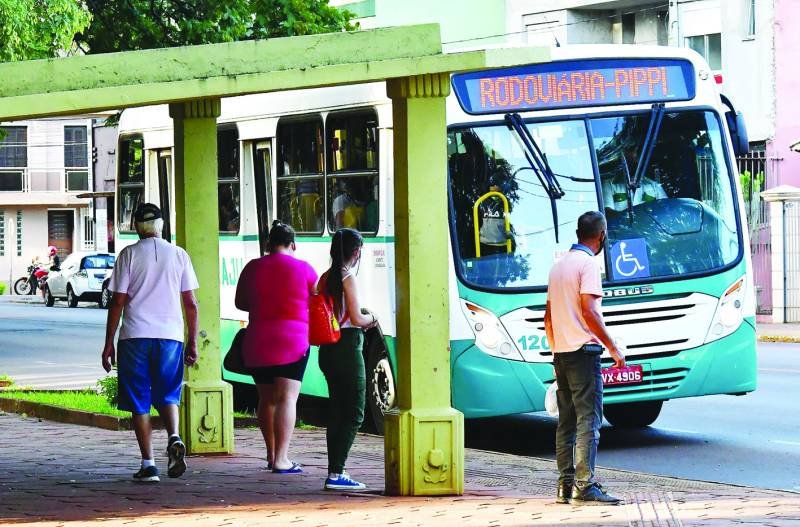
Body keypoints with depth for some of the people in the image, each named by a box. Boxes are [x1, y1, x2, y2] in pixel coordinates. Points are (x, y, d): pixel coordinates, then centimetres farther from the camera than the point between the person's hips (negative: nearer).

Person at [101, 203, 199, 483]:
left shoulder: (129, 254, 1)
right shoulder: (179, 255, 8)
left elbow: (118, 301, -1)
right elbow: (191, 304, 7)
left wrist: (109, 344, 3)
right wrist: (192, 342, 14)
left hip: (135, 336, -2)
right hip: (170, 334, 2)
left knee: (139, 402, 4)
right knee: (167, 395, 14)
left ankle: (148, 463, -1)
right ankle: (174, 437, -14)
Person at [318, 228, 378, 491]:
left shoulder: (325, 278, 10)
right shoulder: (348, 278, -13)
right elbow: (356, 319, -17)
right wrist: (371, 318, 4)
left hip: (328, 349, 8)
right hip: (347, 348, -8)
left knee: (337, 411, 14)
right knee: (354, 413, -4)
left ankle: (335, 472, 16)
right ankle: (336, 473, -11)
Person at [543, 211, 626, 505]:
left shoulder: (559, 265, 18)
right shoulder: (588, 263, -8)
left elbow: (548, 317, 20)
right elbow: (588, 310, -18)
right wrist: (613, 348, -15)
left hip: (561, 353, 8)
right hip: (583, 351, -8)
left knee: (567, 422, 10)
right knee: (589, 420, -10)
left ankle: (565, 485, 9)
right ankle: (584, 486, -15)